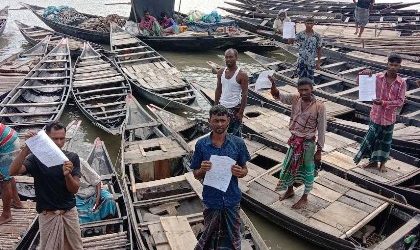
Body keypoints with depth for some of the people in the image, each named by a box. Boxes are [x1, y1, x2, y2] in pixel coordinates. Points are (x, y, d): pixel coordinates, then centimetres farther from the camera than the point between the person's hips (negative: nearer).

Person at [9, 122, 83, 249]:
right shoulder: (37, 157, -9)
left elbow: (74, 189, -9)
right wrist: (27, 147, -33)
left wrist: (67, 175, -30)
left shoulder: (72, 158, -5)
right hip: (47, 215, -2)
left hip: (69, 212, 2)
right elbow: (13, 171, -25)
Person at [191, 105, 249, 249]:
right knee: (210, 235, 18)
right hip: (211, 200, 0)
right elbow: (196, 175, 0)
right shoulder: (201, 144, -9)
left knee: (232, 236, 16)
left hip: (232, 199, 1)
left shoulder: (238, 143, -8)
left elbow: (245, 170, 2)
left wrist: (240, 172, -20)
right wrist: (202, 170, -22)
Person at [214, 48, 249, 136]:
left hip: (235, 108, -5)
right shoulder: (221, 72, 4)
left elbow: (244, 94, -13)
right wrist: (215, 106, 9)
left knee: (235, 133, 2)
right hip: (222, 106, 5)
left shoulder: (242, 75, -12)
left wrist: (241, 112, -16)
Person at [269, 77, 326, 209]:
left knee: (308, 170, 13)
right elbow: (277, 95, -14)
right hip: (294, 140, 5)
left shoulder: (319, 106, -20)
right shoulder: (295, 99, -7)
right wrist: (273, 84, -37)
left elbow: (322, 130, -14)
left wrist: (319, 150, -11)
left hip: (308, 143, -5)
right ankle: (290, 190, 45)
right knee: (288, 166, 20)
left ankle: (304, 198, 32)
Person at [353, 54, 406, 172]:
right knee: (372, 138, 8)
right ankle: (373, 161, 29)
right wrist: (363, 73, -21)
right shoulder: (378, 77, -7)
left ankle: (382, 162, 34)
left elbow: (400, 101, -13)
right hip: (376, 114, 0)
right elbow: (359, 83, -2)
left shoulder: (402, 83, -9)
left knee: (386, 140, 15)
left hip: (389, 117, 0)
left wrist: (384, 103, -25)